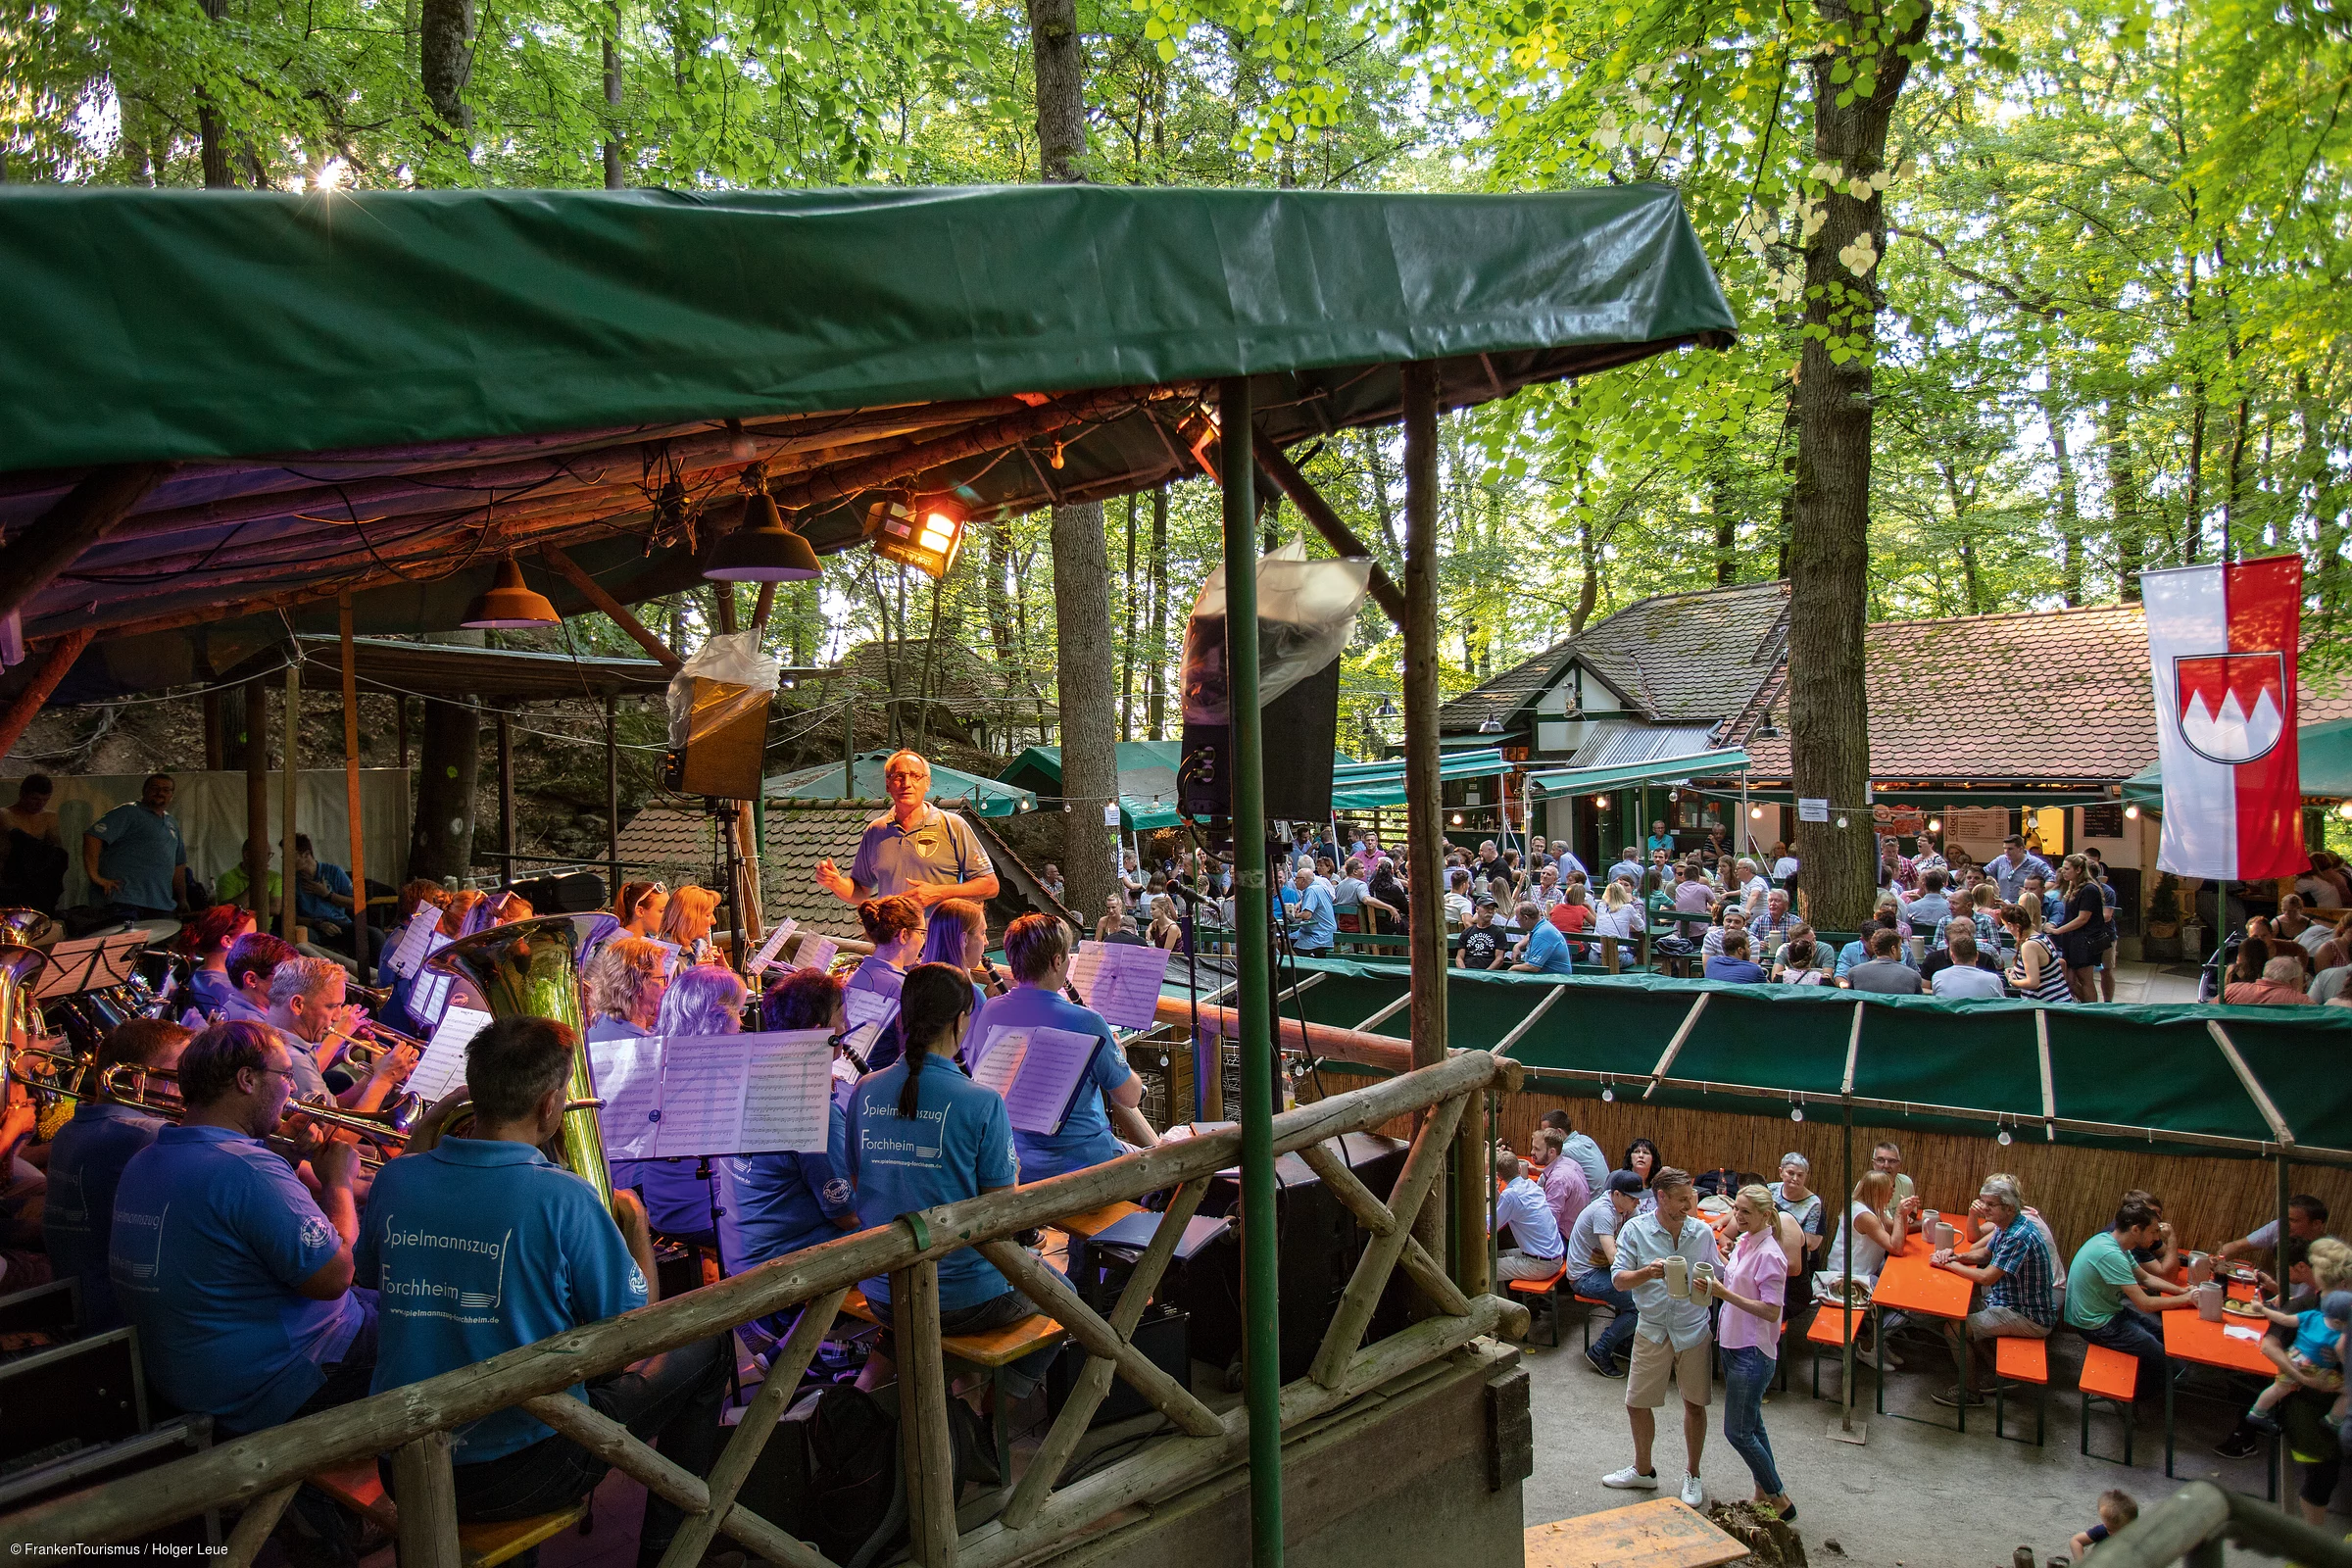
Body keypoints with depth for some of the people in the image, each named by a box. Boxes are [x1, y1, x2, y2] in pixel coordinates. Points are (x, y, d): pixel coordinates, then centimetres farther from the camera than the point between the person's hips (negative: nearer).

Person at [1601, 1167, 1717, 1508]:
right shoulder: (1635, 1230, -8)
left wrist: (1708, 1286, -19)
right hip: (1652, 1329, 0)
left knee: (1695, 1403, 10)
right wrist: (1647, 1273, -28)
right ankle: (1642, 1470, 33)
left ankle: (1692, 1475, 31)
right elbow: (1619, 1280, -9)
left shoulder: (1702, 1232, -4)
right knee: (1636, 1403, 9)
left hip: (1693, 1330, 0)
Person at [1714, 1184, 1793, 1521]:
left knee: (1738, 1432, -2)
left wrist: (1726, 1294, -27)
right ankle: (1765, 1494, 30)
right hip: (1733, 1343, 9)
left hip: (1753, 1351, -9)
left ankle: (1778, 1499, 12)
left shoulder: (1768, 1255, -21)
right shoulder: (1742, 1243, 6)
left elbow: (1771, 1311, -24)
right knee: (1751, 1425, 18)